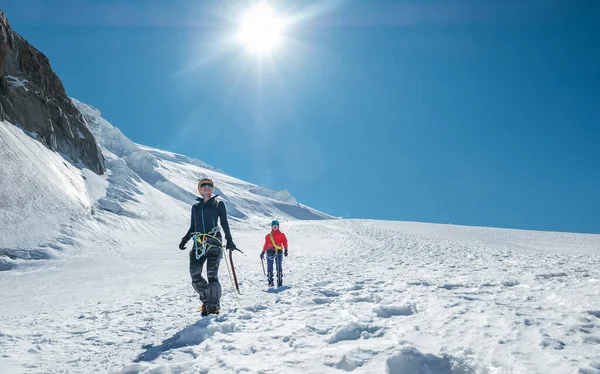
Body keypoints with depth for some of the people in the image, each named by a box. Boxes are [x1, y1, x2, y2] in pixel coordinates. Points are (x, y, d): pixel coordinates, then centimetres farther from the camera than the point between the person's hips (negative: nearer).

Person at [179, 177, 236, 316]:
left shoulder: (218, 203, 9)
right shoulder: (195, 207, 21)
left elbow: (224, 223, 5)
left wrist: (229, 240, -3)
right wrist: (184, 240, 9)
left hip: (214, 242, -4)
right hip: (198, 244, 4)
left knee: (212, 275, -13)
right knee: (195, 275, -6)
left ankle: (214, 306, -4)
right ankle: (206, 302, 12)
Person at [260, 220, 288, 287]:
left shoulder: (281, 235, 11)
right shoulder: (268, 236, 15)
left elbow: (285, 243, 6)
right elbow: (266, 244, 18)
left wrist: (285, 250, -7)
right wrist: (263, 252, 14)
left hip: (279, 251, -2)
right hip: (270, 251, 2)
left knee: (279, 267, -5)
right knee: (269, 267, -2)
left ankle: (280, 282, -1)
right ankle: (270, 282, 5)